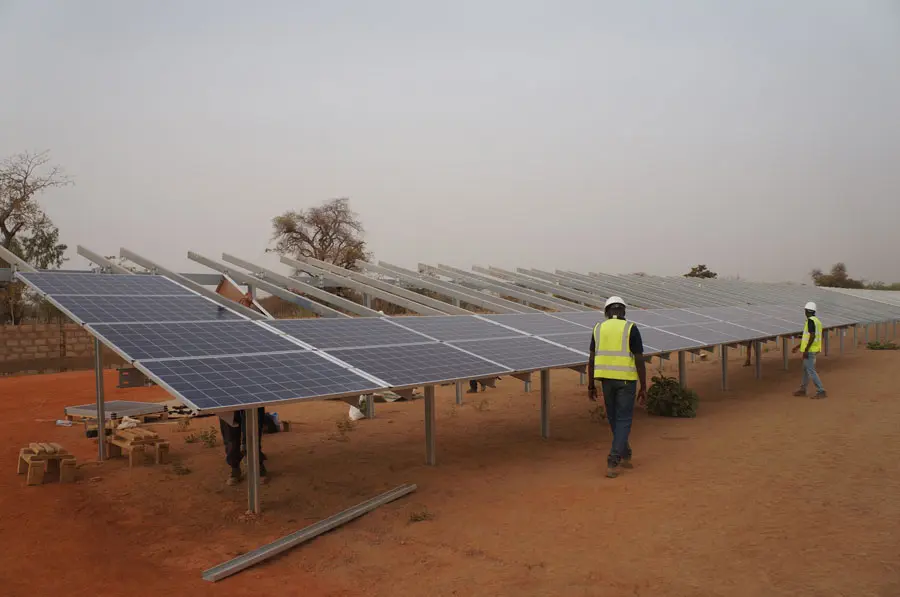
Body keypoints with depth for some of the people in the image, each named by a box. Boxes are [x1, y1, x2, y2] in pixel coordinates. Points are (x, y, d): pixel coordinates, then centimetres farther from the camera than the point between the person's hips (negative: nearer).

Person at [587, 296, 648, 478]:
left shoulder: (599, 328, 2)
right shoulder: (631, 329, -8)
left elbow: (592, 359, 2)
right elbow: (640, 360, -11)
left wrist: (591, 385, 8)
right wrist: (643, 387, -4)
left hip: (607, 378, 3)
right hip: (626, 379, -3)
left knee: (614, 418, 21)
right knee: (623, 421, 3)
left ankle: (625, 455, 33)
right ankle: (612, 464, -5)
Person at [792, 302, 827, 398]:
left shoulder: (810, 321, -17)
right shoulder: (817, 320, 13)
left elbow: (812, 336, -25)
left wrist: (806, 350, -22)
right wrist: (798, 346, 25)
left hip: (809, 350, -10)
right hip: (814, 349, 10)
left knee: (811, 371, -7)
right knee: (806, 369, 18)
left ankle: (821, 391, -7)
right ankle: (802, 390, 26)